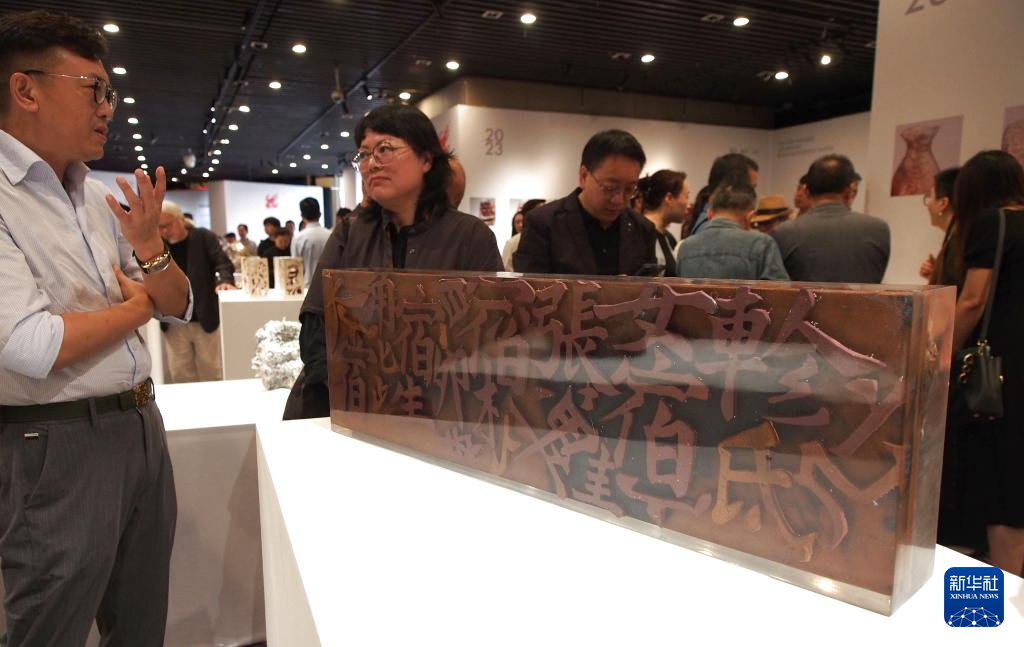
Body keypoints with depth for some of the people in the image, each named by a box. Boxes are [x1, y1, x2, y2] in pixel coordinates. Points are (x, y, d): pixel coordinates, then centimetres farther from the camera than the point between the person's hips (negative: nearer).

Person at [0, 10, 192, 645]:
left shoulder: (99, 199, 8)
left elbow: (180, 307, 13)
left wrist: (149, 245, -7)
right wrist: (136, 306, -7)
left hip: (142, 426, 7)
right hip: (57, 445, -7)